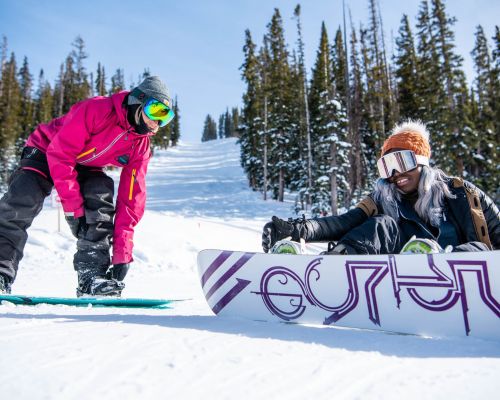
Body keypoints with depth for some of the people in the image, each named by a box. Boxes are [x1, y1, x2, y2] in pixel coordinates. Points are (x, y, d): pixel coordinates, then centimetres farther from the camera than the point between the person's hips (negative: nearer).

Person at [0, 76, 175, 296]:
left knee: (102, 193, -26)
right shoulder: (97, 109, -29)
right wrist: (73, 206, -32)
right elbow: (60, 152, -30)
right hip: (45, 152, -3)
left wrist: (122, 253, -17)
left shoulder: (141, 147, -12)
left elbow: (131, 198, -13)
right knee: (24, 197, -29)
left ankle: (93, 275, -25)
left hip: (85, 167, 4)